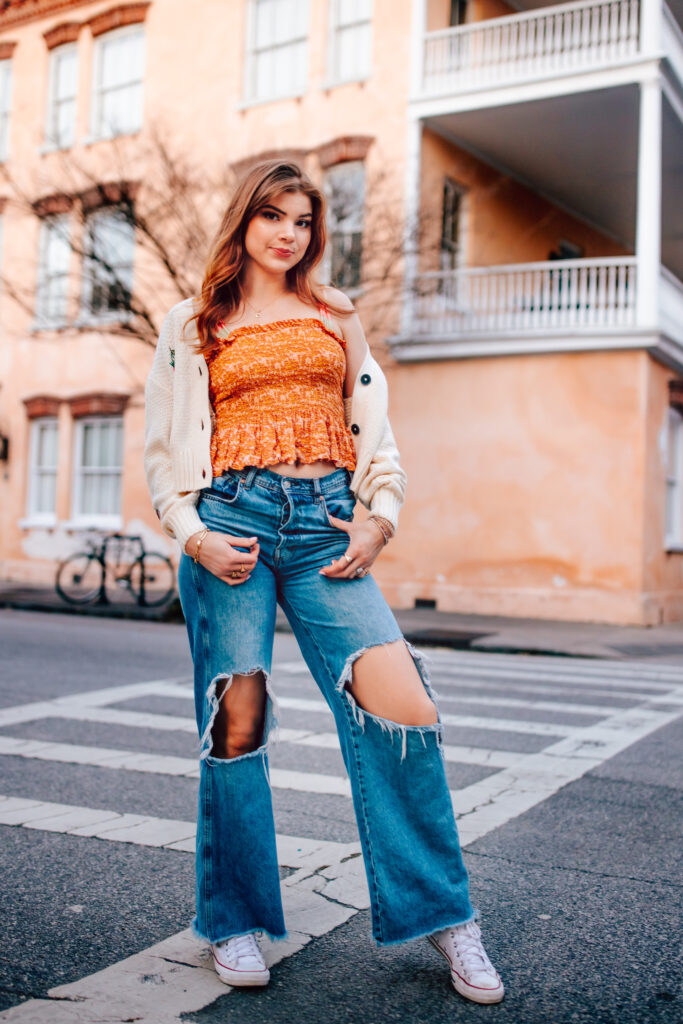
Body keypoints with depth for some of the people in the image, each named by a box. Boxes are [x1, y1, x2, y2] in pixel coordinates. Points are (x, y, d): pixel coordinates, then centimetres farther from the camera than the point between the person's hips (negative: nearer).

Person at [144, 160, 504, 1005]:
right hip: (233, 520, -1)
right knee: (237, 715, -5)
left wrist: (379, 519, 1)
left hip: (325, 523, 1)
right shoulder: (193, 326, 15)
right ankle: (234, 922, 14)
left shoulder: (336, 317, 21)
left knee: (399, 699, -14)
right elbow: (163, 450, 11)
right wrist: (193, 537, -4)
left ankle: (443, 916, 0)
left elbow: (374, 428, 18)